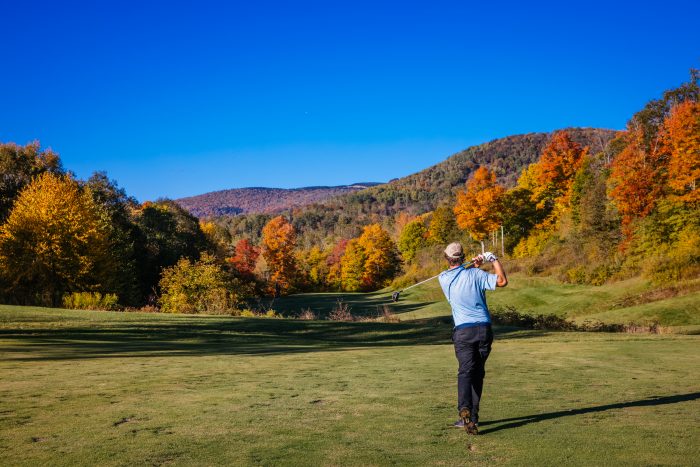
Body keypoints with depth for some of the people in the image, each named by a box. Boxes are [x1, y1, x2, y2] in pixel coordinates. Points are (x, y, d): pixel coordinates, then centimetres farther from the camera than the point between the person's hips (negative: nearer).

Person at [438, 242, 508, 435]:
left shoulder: (443, 278, 5)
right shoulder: (475, 274, -1)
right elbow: (502, 281, -2)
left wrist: (474, 265, 18)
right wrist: (494, 259, 7)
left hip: (463, 331, -1)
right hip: (484, 330, 1)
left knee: (465, 371, -10)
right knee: (478, 373, 11)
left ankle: (465, 409, -34)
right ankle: (473, 416, 15)